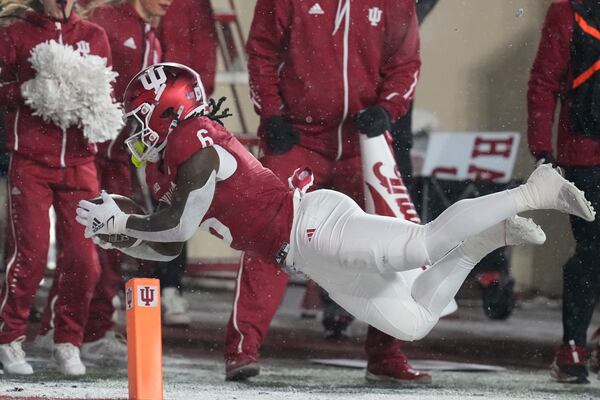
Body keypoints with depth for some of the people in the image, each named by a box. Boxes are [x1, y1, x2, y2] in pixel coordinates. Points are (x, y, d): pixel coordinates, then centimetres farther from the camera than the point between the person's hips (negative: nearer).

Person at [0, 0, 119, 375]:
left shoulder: (94, 36, 13)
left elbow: (109, 91, 16)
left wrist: (99, 110, -5)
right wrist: (31, 92, -17)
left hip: (78, 162, 3)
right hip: (30, 160, -3)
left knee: (83, 256, -3)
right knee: (30, 252, -7)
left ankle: (68, 342, 13)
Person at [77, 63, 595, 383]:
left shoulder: (192, 138, -6)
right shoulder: (162, 171, 24)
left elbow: (181, 224, -12)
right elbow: (167, 248, 28)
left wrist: (121, 220, -1)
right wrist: (114, 238, 13)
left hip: (316, 224, -9)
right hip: (310, 259, 9)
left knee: (427, 242, -24)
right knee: (413, 322, 7)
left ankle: (535, 191, -14)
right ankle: (488, 238, 15)